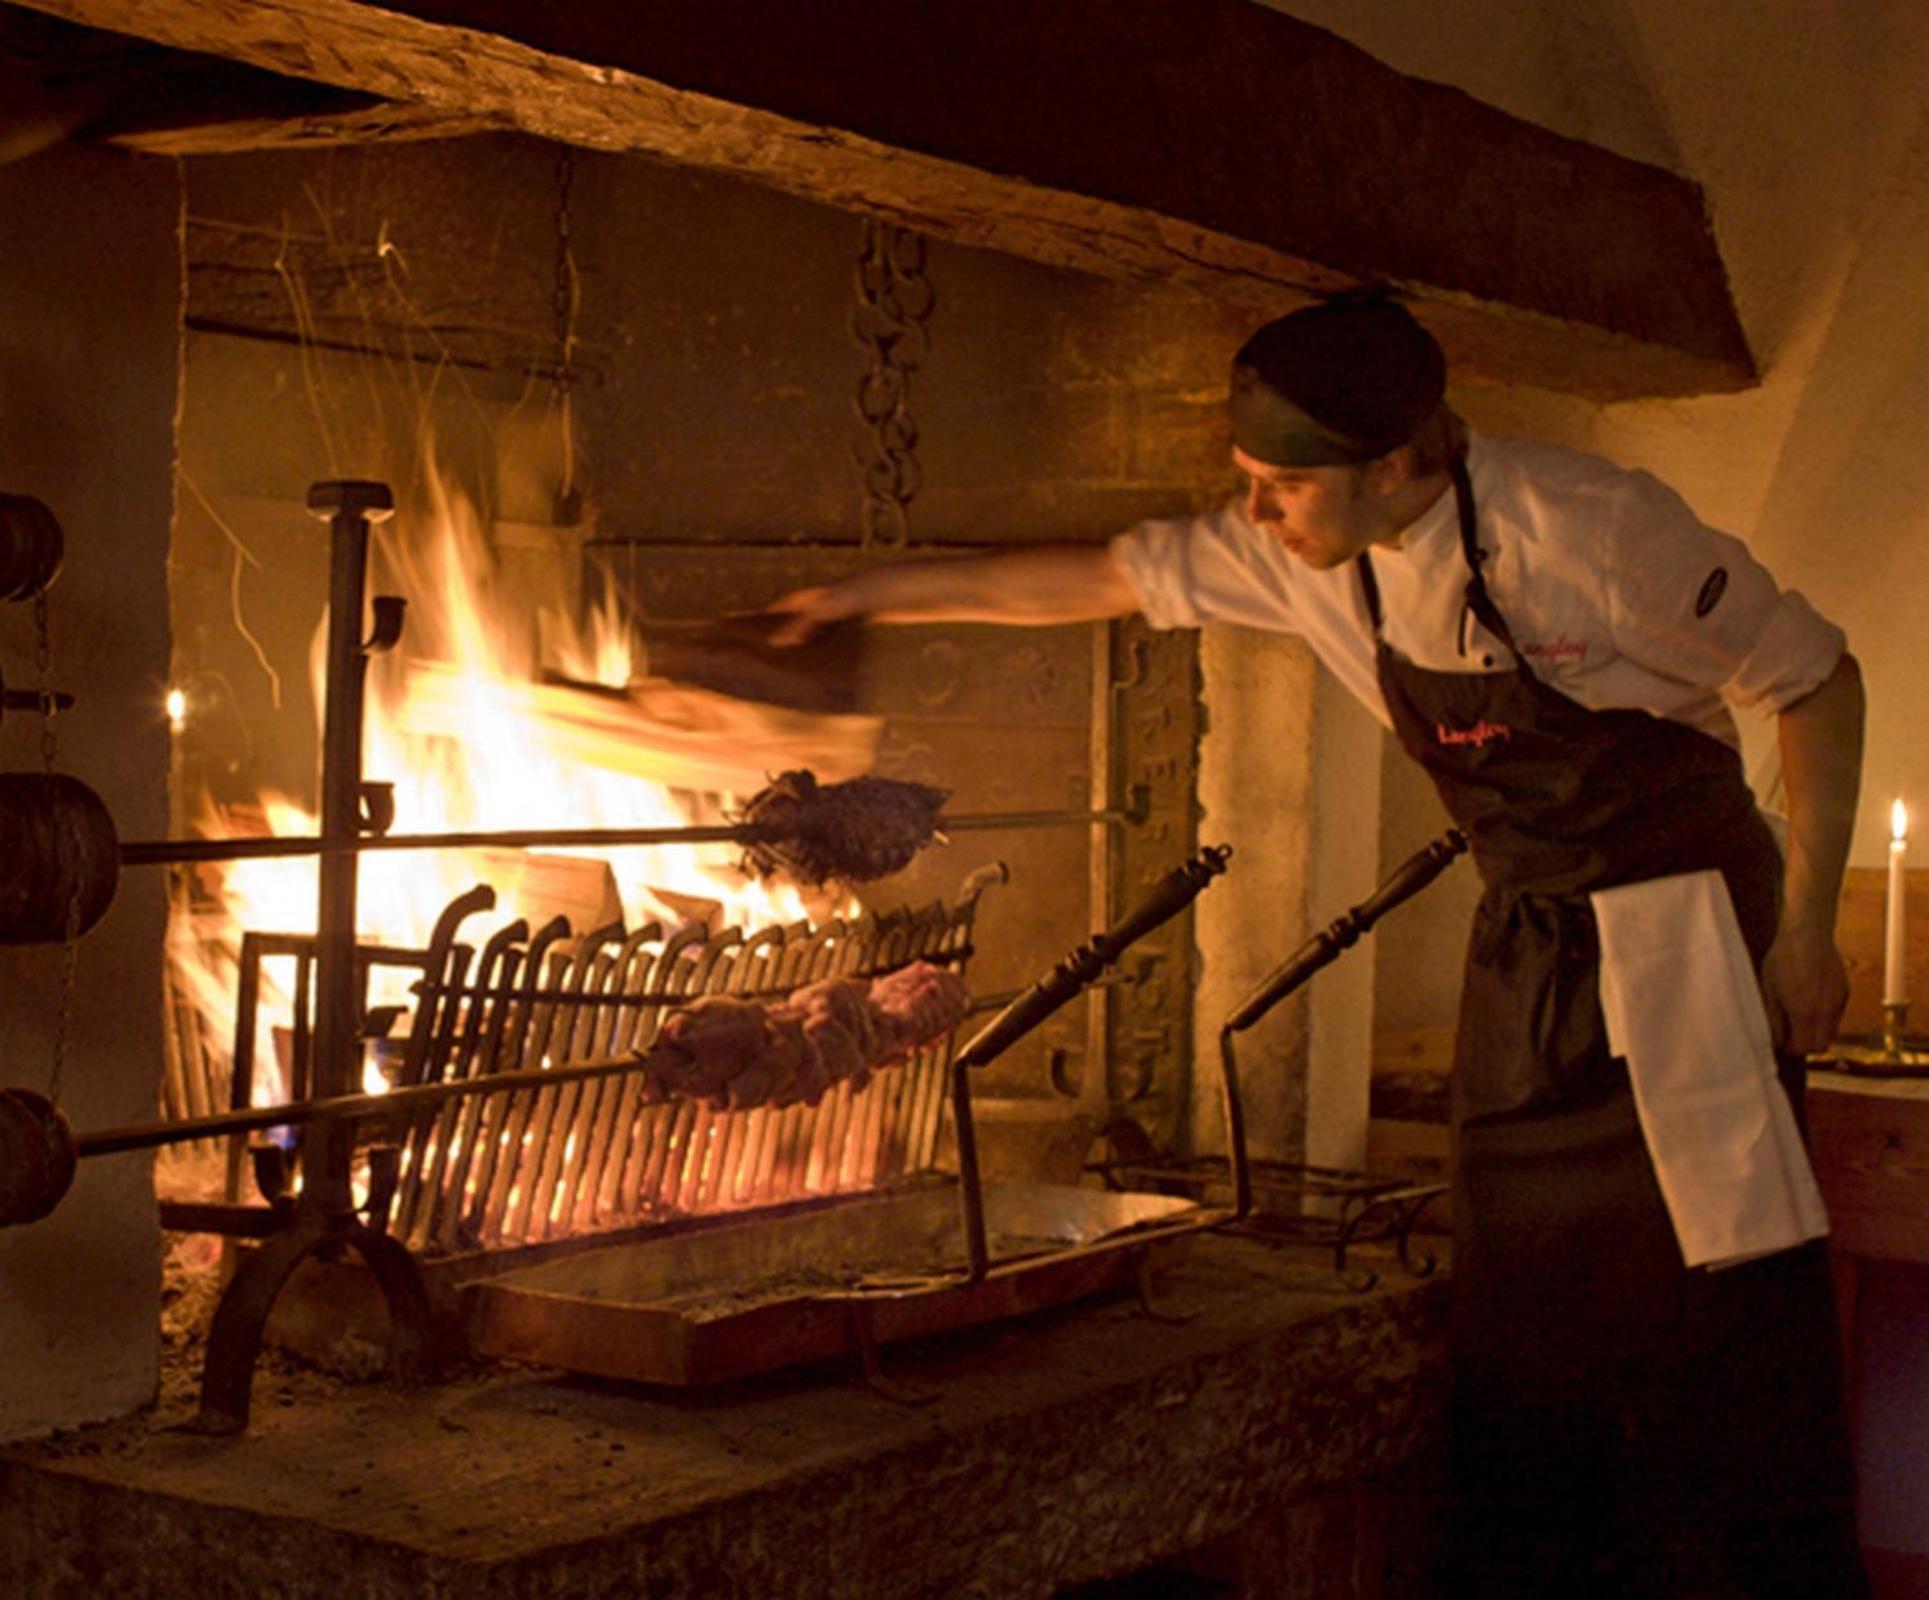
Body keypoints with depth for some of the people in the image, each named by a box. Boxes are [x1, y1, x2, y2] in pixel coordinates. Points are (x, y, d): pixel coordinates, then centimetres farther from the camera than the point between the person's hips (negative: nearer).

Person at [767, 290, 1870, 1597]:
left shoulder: (1591, 531, -22)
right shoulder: (1302, 552, -4)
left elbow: (1818, 681, -12)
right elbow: (1109, 577, 9)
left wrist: (1807, 928, -13)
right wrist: (878, 593, 12)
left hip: (1685, 927, -6)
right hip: (1528, 948, 6)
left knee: (1716, 1294, -7)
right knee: (1520, 1312, 8)